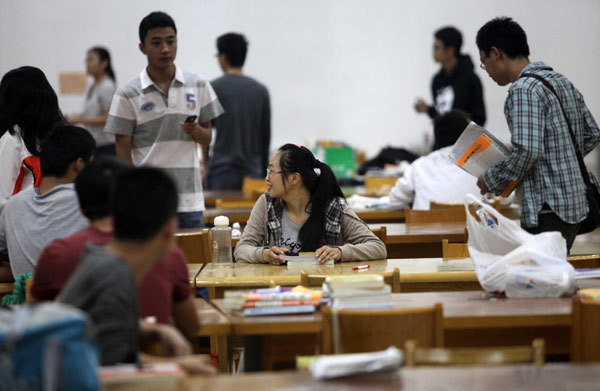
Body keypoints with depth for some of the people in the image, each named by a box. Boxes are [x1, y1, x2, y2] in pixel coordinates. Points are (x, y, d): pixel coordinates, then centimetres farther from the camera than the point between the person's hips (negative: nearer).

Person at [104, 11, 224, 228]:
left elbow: (207, 139, 14)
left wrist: (196, 131, -11)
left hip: (190, 201, 3)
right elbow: (123, 152, 0)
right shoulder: (128, 96, 0)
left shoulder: (198, 86, 8)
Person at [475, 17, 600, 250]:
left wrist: (491, 181, -10)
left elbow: (527, 151, -23)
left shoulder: (524, 90, -14)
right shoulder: (561, 82, 15)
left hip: (548, 209, -9)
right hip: (575, 202, 9)